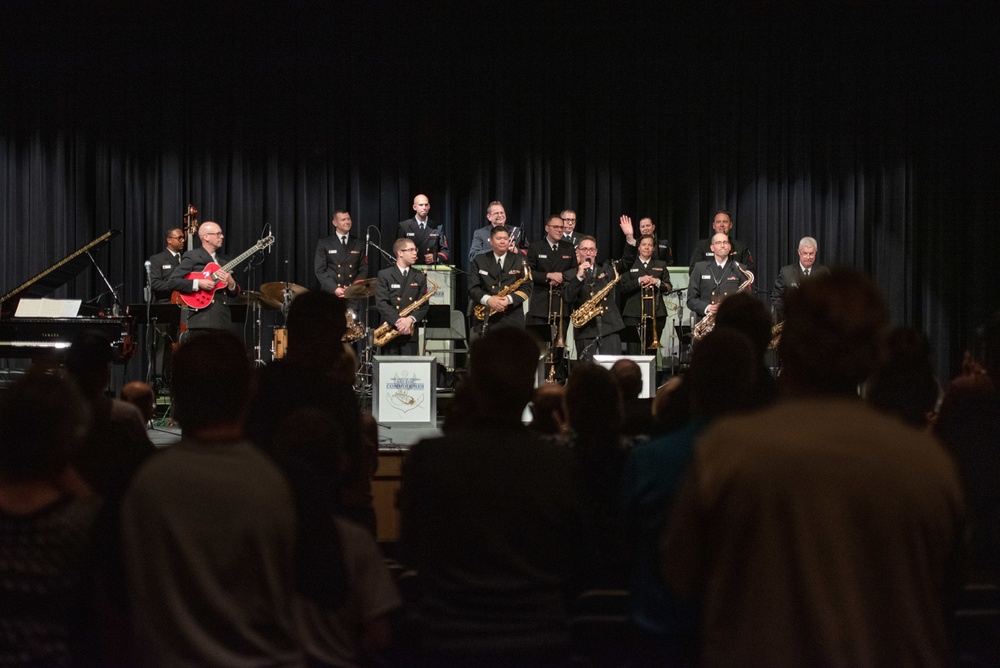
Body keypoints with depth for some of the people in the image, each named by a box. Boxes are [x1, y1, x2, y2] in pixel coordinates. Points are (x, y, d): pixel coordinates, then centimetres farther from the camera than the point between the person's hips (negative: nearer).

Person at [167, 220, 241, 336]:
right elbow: (173, 281, -9)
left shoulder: (223, 261, 22)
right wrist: (198, 283, -18)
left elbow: (234, 293, 22)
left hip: (223, 322, 7)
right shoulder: (192, 257, 0)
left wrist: (230, 282, -1)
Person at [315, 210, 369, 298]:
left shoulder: (359, 244, 14)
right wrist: (334, 288, -12)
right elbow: (320, 270, 1)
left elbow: (363, 269, 10)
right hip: (330, 293, -2)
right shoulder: (324, 243, 6)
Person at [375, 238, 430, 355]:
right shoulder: (384, 275, 2)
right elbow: (381, 302, -8)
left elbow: (424, 304, 4)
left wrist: (411, 319, -15)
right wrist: (397, 321, -20)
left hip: (410, 332, 2)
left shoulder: (420, 277, 11)